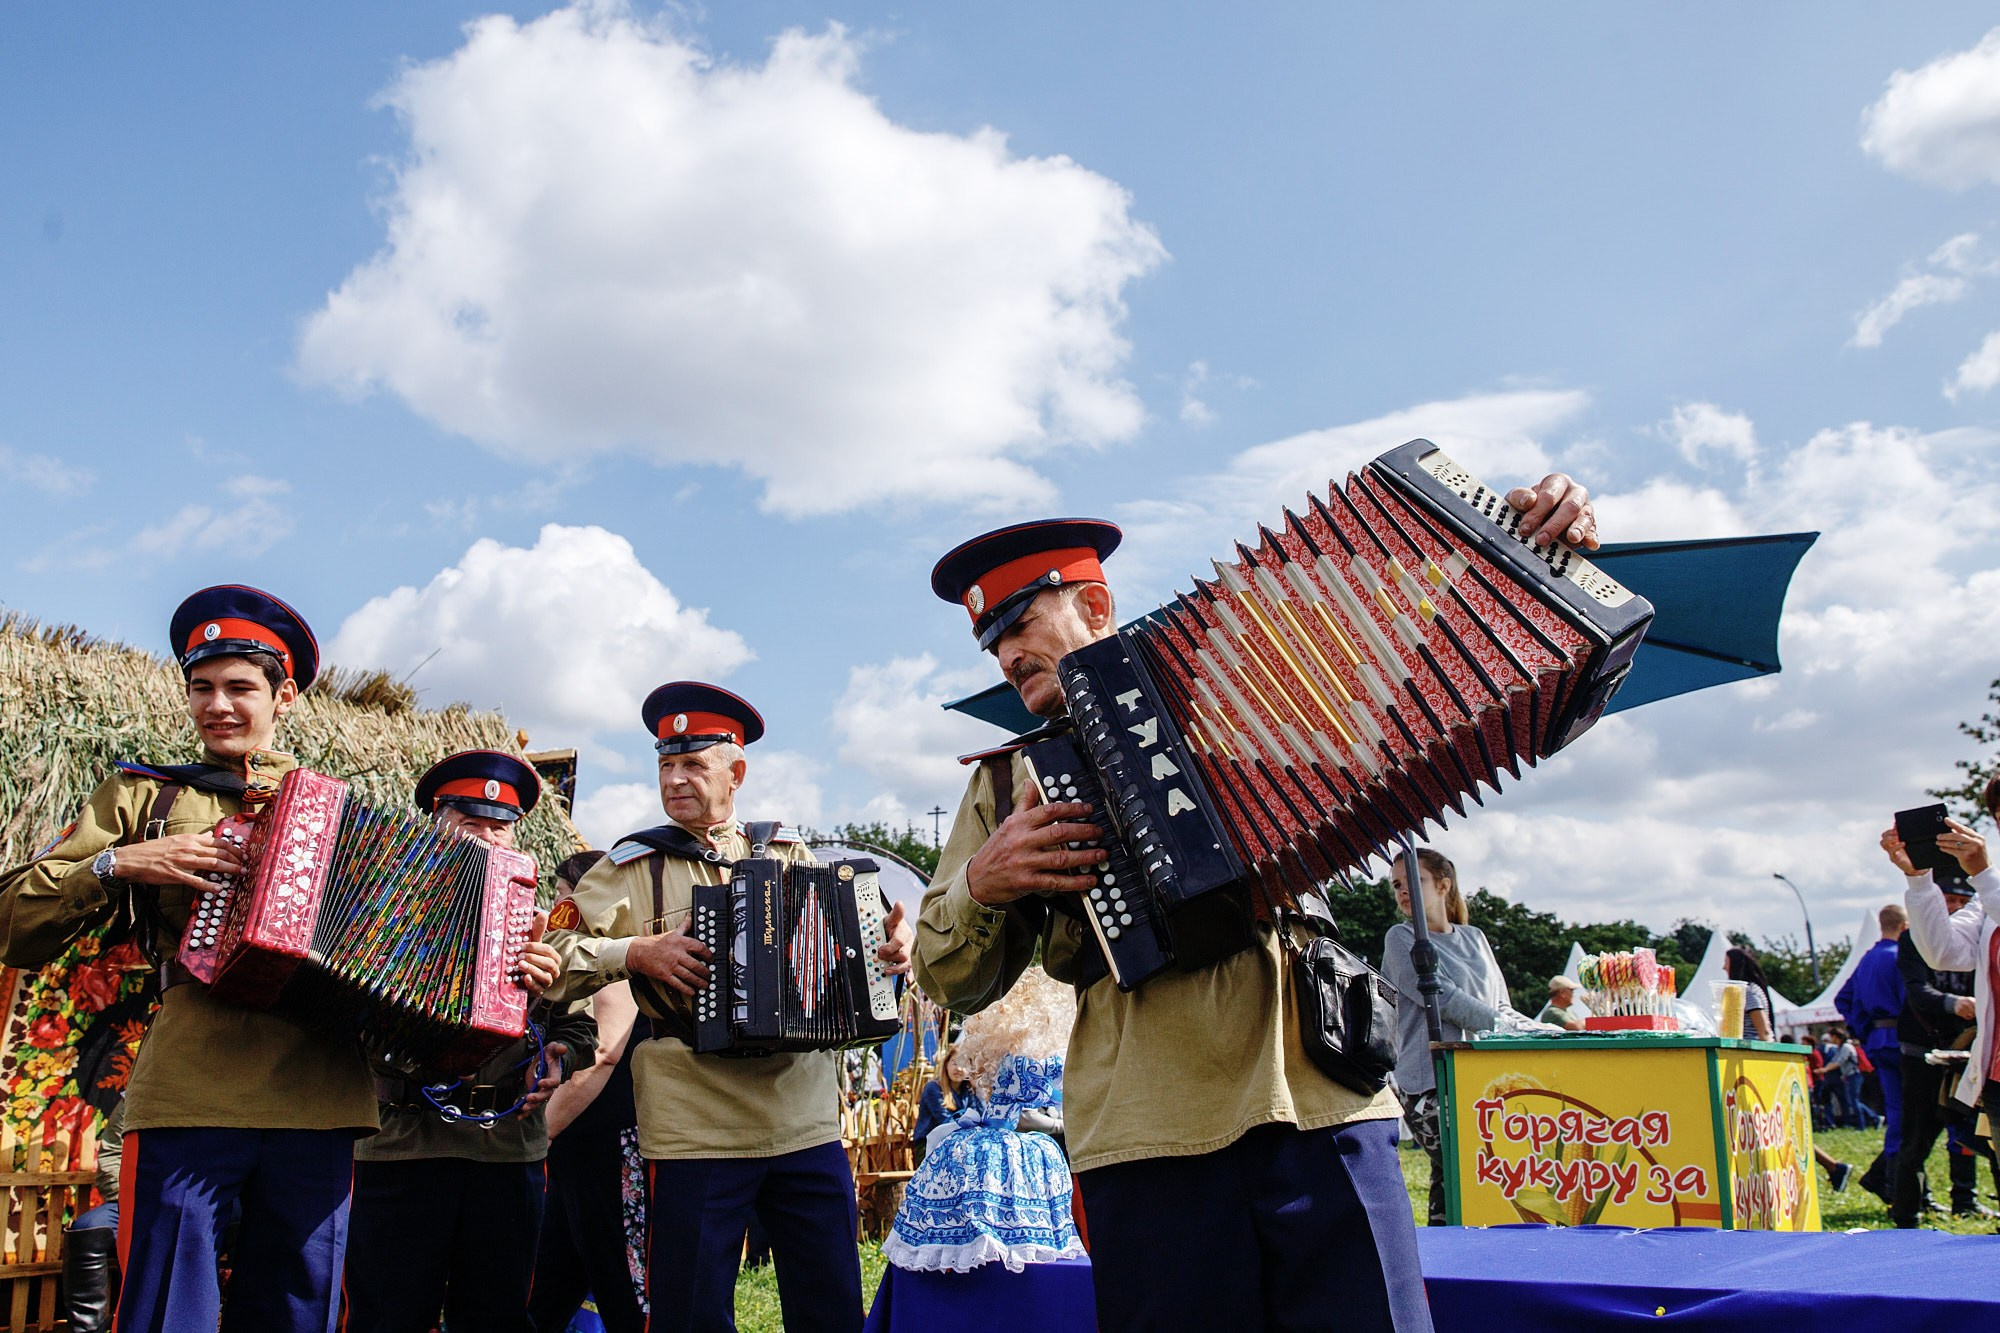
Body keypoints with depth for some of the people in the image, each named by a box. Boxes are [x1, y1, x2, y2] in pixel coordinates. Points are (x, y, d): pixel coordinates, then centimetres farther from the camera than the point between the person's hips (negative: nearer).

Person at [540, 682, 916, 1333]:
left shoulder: (791, 854, 12)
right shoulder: (633, 866, 5)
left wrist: (889, 944, -3)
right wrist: (636, 952, -14)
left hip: (807, 1124, 3)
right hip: (694, 1128, -2)